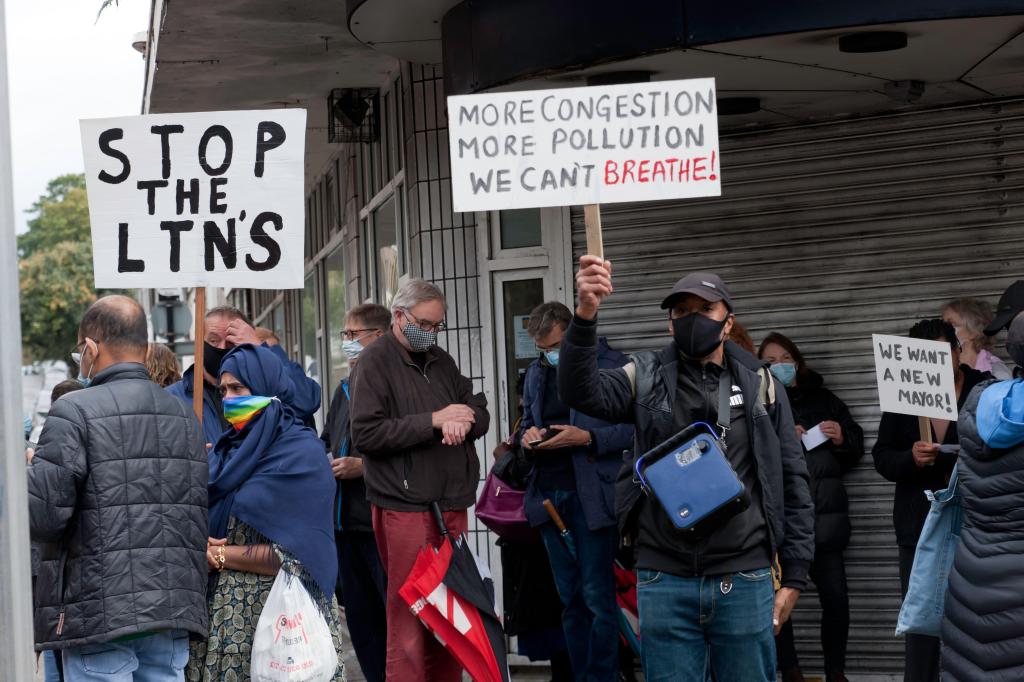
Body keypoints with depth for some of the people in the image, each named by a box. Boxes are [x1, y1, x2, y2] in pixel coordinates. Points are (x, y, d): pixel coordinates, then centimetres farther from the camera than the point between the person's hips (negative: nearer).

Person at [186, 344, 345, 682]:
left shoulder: (301, 454, -8)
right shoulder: (228, 449, 13)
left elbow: (294, 556, -14)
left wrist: (219, 555, -10)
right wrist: (197, 546, -11)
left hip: (278, 609, -6)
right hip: (223, 610, 6)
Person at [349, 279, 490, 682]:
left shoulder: (441, 361, 16)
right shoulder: (375, 362, -4)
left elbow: (480, 414, 15)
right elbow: (365, 434, -14)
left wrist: (463, 420, -9)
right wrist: (434, 420, -16)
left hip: (451, 506, 7)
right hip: (405, 508, -7)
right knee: (410, 616, -5)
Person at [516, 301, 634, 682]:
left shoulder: (610, 365, -6)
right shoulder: (536, 373, 13)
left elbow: (634, 429, -9)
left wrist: (586, 438, -20)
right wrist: (528, 437, 2)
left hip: (591, 494, -6)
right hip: (549, 494, 6)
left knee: (597, 597, -6)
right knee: (570, 600, 11)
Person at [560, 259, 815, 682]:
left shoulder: (759, 384, 6)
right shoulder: (648, 378, 5)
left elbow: (792, 482, 7)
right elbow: (582, 392, -14)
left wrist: (793, 577, 3)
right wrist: (586, 314, -30)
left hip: (745, 582, 0)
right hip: (664, 583, 0)